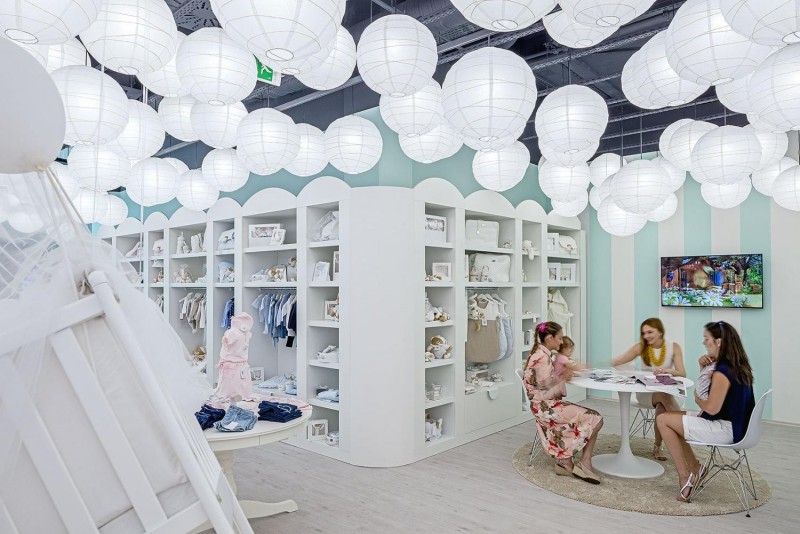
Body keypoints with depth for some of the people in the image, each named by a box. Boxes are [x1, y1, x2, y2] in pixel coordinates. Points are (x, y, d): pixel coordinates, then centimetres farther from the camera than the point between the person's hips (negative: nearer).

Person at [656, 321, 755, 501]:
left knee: (663, 420, -10)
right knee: (673, 418, 16)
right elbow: (706, 390, 20)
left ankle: (685, 476, -2)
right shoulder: (737, 366, 7)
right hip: (735, 425, 10)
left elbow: (712, 408, -24)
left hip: (725, 430, -10)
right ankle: (695, 469, 17)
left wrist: (698, 399, -3)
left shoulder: (723, 372, -23)